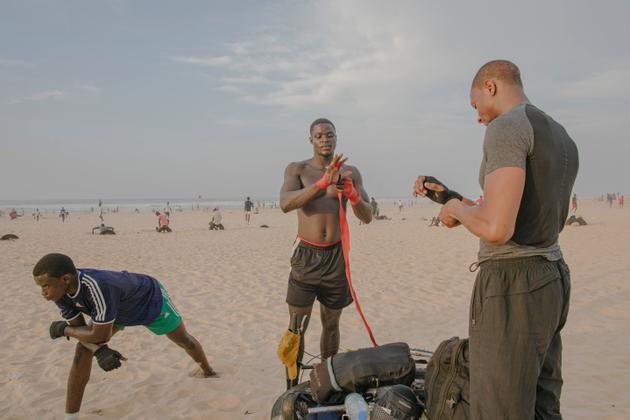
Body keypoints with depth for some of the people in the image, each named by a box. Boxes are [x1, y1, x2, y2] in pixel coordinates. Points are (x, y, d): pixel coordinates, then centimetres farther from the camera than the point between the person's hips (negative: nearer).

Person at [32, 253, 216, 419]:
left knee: (183, 339, 17)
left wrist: (63, 330, -23)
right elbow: (79, 328, -15)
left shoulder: (98, 287, -49)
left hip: (151, 299, -5)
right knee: (82, 351, -13)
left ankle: (207, 370, 49)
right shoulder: (61, 290, -26)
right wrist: (99, 350, -33)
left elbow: (100, 335, -38)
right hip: (120, 306, 6)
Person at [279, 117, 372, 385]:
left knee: (331, 324, 14)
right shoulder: (297, 169, 0)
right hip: (306, 255, -2)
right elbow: (285, 204, -20)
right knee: (296, 328, -2)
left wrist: (352, 194, -23)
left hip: (336, 256, 2)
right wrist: (323, 184, -34)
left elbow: (367, 217, -1)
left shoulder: (350, 172, 5)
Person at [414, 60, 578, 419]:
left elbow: (496, 229, -24)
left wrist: (457, 209, -4)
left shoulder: (506, 127, -13)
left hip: (512, 285, -10)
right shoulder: (562, 137, 16)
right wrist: (452, 197, 22)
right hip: (553, 279, 10)